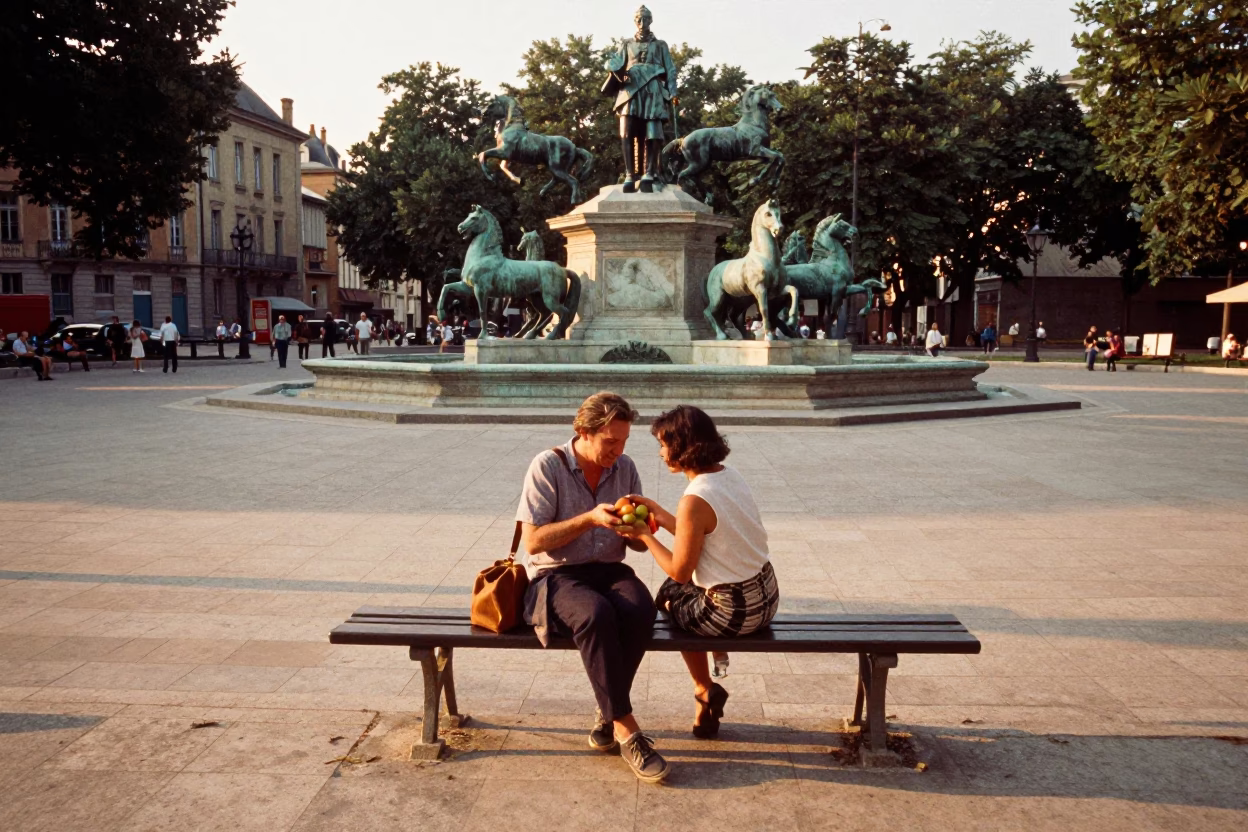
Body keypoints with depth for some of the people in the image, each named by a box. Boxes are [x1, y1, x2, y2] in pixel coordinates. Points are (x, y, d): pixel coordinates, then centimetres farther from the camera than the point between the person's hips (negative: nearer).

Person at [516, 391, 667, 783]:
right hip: (556, 575, -4)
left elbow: (639, 544, 14)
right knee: (597, 614, -37)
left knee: (640, 610, -31)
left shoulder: (625, 468, 8)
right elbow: (533, 542, -11)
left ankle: (607, 716, -13)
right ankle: (625, 729, -26)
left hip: (609, 570, 4)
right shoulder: (547, 466, -7)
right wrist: (590, 519, -19)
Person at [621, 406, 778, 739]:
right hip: (766, 596, 8)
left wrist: (644, 535, -5)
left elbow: (679, 571, -16)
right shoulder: (730, 475, 2)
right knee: (681, 591, 27)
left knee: (668, 597, 20)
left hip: (734, 612, -8)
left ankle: (705, 690, 23)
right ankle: (718, 651, 30)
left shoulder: (695, 500, -24)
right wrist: (657, 512, 13)